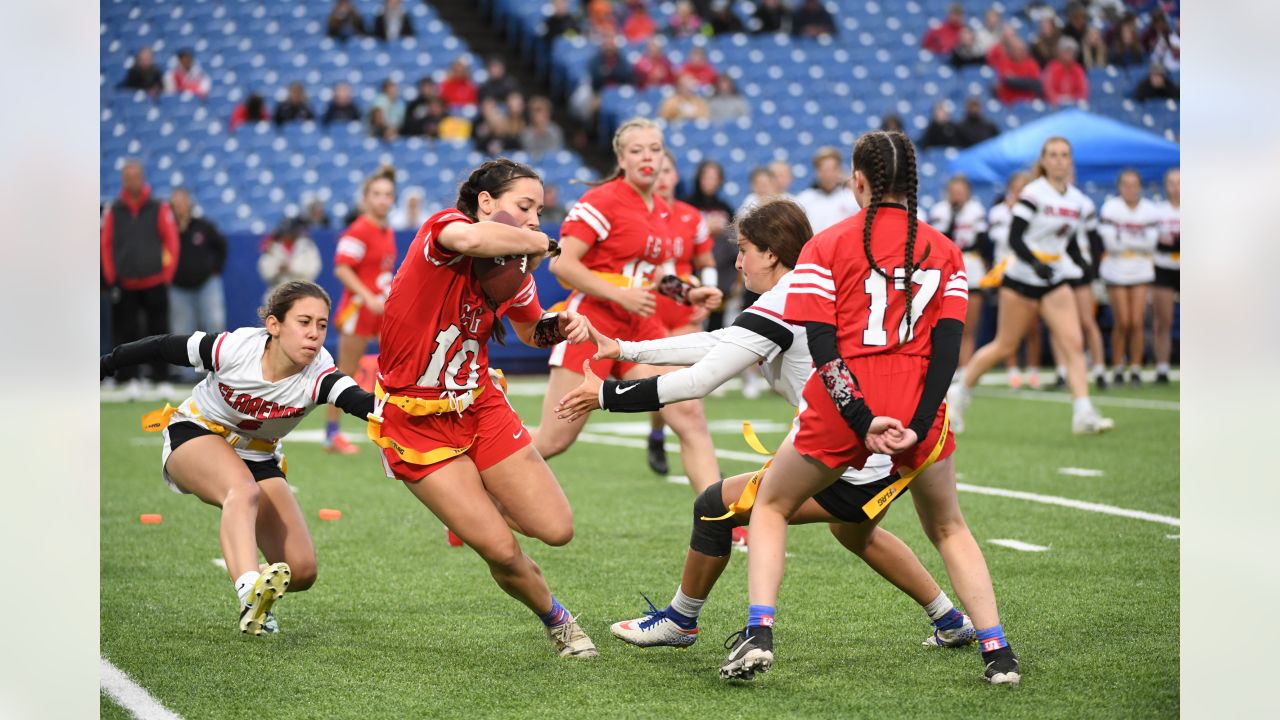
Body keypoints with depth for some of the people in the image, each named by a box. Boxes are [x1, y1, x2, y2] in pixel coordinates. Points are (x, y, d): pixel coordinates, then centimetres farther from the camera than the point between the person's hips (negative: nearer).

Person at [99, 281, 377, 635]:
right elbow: (161, 347, -13)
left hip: (258, 458, 3)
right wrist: (105, 365, -2)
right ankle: (250, 591, -58)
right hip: (194, 435, -3)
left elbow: (362, 402, -47)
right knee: (244, 489, -38)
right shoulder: (234, 348, -28)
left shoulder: (318, 375, -27)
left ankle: (259, 596, 26)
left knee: (302, 570, -8)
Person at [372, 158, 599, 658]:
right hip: (415, 422, -6)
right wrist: (536, 242, -26)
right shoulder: (443, 228, -19)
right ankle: (555, 620, 17)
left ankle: (483, 501, 30)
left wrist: (560, 327, -4)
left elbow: (531, 330, 20)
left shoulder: (515, 270, 0)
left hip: (480, 406, 6)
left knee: (556, 530, -1)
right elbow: (473, 239, -45)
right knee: (502, 551, -12)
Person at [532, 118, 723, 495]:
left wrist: (687, 294, 10)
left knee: (690, 416, -10)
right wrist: (621, 295, -21)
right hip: (592, 321, -6)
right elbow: (561, 263, -17)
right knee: (553, 440, -4)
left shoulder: (661, 211, 12)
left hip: (640, 326, 6)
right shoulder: (602, 202, -10)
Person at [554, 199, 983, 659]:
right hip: (885, 454, 10)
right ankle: (952, 622, 45)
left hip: (849, 473, -10)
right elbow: (718, 344, 18)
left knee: (715, 505, 1)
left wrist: (607, 395, -7)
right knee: (856, 533, 39)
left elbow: (698, 381, -16)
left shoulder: (778, 309, -15)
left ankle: (680, 620, 19)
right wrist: (625, 349, 19)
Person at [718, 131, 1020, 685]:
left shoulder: (827, 245, 2)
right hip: (917, 410, 2)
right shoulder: (944, 251, 8)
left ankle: (758, 633, 2)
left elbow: (821, 345, -8)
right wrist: (916, 426, -8)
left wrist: (863, 422, -12)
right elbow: (946, 348, -2)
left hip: (838, 411, -2)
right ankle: (997, 652, 13)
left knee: (771, 506, 20)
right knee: (948, 528, 23)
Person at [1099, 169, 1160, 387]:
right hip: (1116, 272, -2)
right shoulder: (1110, 209, -9)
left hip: (1141, 272, 2)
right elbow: (1111, 242, -15)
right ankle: (1118, 369, 8)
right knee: (1122, 323, -4)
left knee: (1137, 323, -4)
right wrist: (1138, 239, -11)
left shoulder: (1150, 210, -1)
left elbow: (1151, 243, -8)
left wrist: (1124, 237, -13)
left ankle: (1136, 369, 4)